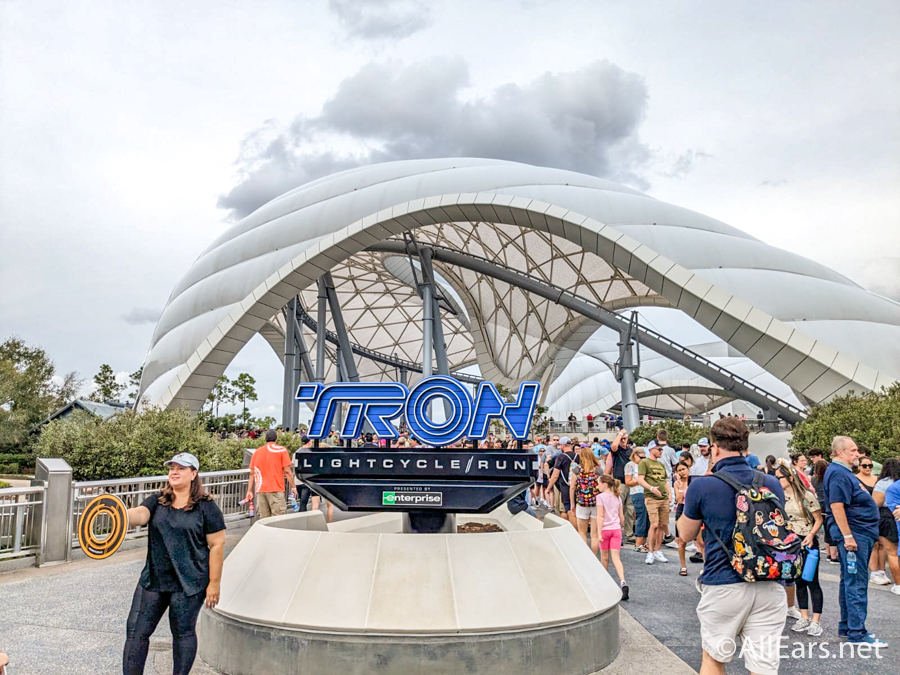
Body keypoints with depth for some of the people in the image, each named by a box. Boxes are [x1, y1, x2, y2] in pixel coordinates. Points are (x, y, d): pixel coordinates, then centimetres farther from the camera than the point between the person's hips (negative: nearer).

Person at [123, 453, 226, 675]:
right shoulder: (157, 501, 5)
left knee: (183, 633, 9)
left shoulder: (206, 507, -7)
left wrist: (214, 583, -10)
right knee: (136, 631, 5)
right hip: (153, 579, 4)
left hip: (188, 583, -4)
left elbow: (217, 545, -8)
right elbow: (140, 515, -16)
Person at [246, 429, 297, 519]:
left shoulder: (257, 452, 13)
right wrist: (293, 487, 0)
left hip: (260, 490, 5)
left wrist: (249, 491, 13)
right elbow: (287, 471, -6)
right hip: (276, 489, -5)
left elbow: (252, 473, 11)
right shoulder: (281, 450, -1)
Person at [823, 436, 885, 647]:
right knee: (856, 584, -7)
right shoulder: (838, 474, -16)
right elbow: (836, 506, -24)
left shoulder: (844, 472, 18)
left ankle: (847, 627, 23)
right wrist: (847, 536, -25)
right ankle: (857, 633, -3)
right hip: (853, 534, -11)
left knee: (851, 583, 15)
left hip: (861, 534, 11)